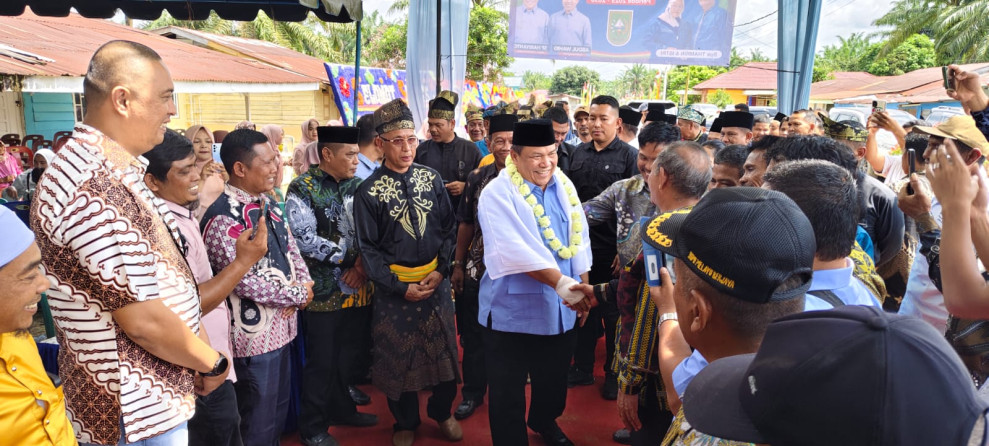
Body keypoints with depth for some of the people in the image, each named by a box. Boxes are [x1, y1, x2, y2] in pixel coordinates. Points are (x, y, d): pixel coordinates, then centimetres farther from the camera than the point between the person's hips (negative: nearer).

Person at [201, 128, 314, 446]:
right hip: (255, 334, -8)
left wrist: (303, 283, -7)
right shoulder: (223, 219, -22)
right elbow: (246, 283, -24)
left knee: (279, 410, 23)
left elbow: (291, 249, 12)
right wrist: (299, 295, -14)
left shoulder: (268, 204, 6)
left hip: (282, 326, 8)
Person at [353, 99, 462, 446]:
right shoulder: (369, 192, -8)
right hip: (395, 287, -2)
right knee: (399, 357, 11)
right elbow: (368, 249, -6)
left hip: (436, 281, 2)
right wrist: (401, 287, -11)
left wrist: (441, 270, -8)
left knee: (443, 350, 12)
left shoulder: (431, 178, 0)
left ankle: (442, 411, 36)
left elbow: (448, 228, 4)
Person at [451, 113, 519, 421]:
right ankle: (473, 393, 28)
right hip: (477, 269, 3)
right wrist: (458, 265, 8)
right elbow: (466, 224, 8)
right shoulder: (477, 178, 2)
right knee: (473, 333, 11)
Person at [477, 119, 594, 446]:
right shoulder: (498, 193, -17)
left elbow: (579, 239, 6)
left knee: (553, 379, 26)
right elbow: (516, 251, -30)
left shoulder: (564, 186, 2)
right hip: (513, 310, -6)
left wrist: (582, 287, 2)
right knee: (508, 391, 6)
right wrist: (563, 283, -36)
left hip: (561, 310, 6)